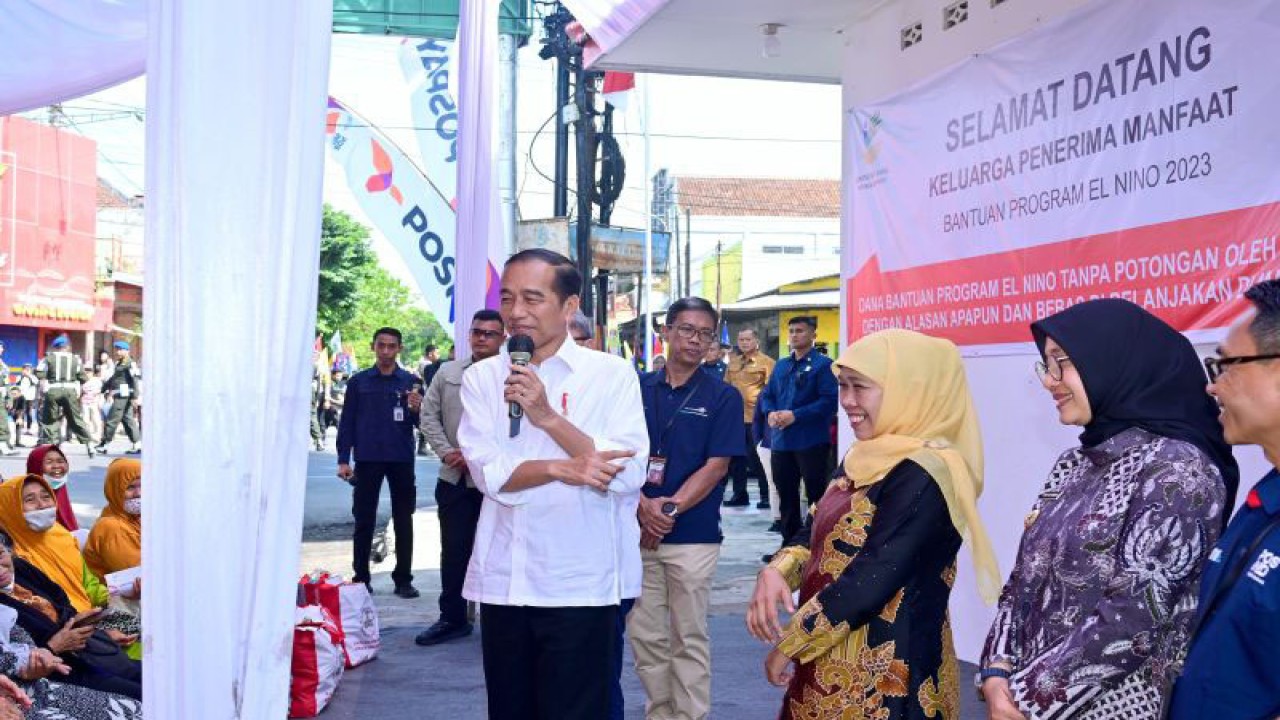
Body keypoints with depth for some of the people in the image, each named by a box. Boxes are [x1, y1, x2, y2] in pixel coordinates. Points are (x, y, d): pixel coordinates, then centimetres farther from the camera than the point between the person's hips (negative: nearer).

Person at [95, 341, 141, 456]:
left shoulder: (130, 364, -10)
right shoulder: (119, 364, 20)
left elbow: (134, 381, -16)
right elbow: (112, 379, 29)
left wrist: (134, 397, -21)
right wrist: (103, 389, 28)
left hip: (124, 396, -10)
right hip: (119, 396, 10)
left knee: (112, 420, -5)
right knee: (128, 420, 8)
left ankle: (104, 445, 0)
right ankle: (137, 445, 9)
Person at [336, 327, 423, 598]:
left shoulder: (411, 381, 6)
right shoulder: (358, 381, 7)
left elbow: (421, 424, 6)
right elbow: (347, 422, 6)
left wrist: (417, 409, -17)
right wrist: (343, 459, -2)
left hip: (402, 460, 0)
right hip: (367, 459, 0)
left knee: (403, 520, 5)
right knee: (364, 520, 4)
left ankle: (403, 579, 12)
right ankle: (361, 578, 11)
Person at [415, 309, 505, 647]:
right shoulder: (448, 373, 10)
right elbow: (429, 416, 10)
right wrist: (447, 451, -4)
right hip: (454, 478, 4)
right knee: (453, 551, 10)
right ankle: (452, 618, 21)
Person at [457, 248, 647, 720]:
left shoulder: (612, 374, -1)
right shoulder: (481, 378, 6)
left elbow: (629, 474, -11)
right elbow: (488, 471, -6)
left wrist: (547, 416, -16)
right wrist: (565, 469, -18)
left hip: (582, 582, -3)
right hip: (502, 580, 3)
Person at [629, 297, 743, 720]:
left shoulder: (723, 396, -1)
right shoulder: (638, 388, 7)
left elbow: (716, 466, -7)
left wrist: (670, 509, -14)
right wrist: (643, 505, -13)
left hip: (693, 533, -3)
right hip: (638, 530, 3)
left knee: (689, 638, 5)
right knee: (644, 635, 9)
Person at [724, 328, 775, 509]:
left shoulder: (766, 362, -5)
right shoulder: (733, 363, 14)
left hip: (756, 418, -6)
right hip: (735, 417, 6)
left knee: (759, 458, -1)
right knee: (737, 457, 12)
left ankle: (766, 496, 8)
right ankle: (739, 494, 21)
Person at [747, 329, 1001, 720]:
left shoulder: (923, 476, -20)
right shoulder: (867, 459, 8)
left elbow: (869, 583, -24)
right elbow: (814, 533, 11)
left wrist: (788, 645, -14)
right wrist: (775, 573, -10)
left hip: (882, 682, -8)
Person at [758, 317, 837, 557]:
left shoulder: (823, 364, -7)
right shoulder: (781, 365, 15)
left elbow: (829, 401, -16)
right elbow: (767, 395, 17)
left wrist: (796, 416, -20)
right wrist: (770, 413, -5)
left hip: (811, 442, -7)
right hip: (781, 441, 7)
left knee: (816, 494, 1)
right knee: (786, 494, 14)